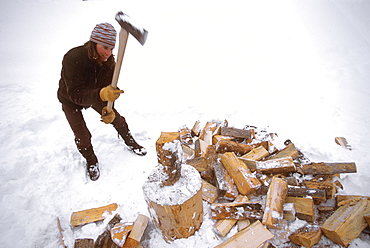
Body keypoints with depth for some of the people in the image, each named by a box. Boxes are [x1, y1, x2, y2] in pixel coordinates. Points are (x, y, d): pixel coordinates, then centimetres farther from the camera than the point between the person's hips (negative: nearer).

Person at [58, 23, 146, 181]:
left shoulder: (109, 62, -21)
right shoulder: (72, 58, -37)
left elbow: (108, 88, -18)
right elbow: (75, 94, -42)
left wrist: (108, 109, -36)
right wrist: (101, 95, -59)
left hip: (95, 96, 4)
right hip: (70, 100, -3)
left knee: (117, 119, 6)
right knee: (83, 138, -6)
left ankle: (131, 144, 33)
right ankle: (91, 162, 25)